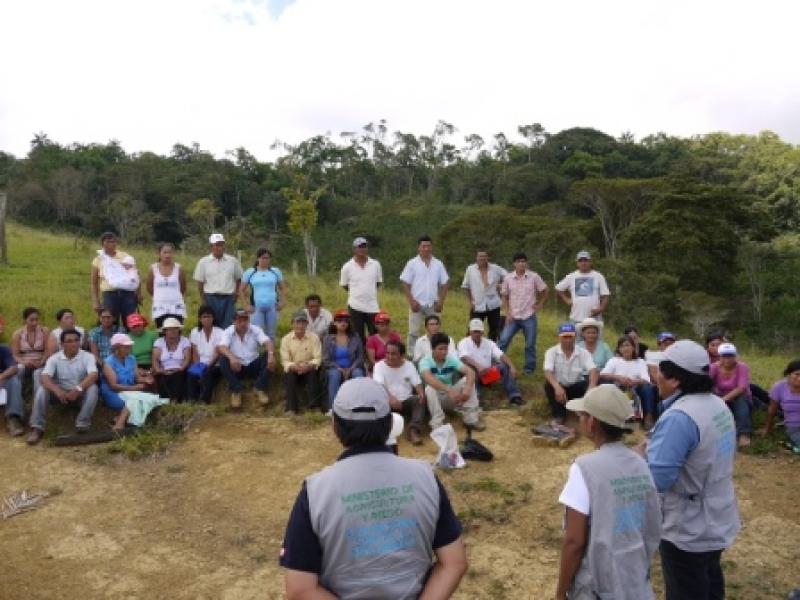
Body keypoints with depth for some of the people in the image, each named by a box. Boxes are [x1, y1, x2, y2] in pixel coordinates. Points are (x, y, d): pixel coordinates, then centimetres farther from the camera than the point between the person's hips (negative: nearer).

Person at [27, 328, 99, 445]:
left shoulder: (87, 357, -7)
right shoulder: (54, 358, -3)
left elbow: (93, 376, -23)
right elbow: (45, 378, -18)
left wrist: (78, 389, -40)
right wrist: (58, 391, -38)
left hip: (81, 394, -2)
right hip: (60, 393, 2)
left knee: (93, 388, -32)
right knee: (42, 390, -24)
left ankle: (82, 424, -32)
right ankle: (37, 428, -26)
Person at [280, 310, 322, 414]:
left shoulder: (314, 337, -6)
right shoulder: (286, 339, -4)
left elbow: (318, 358, -11)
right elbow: (285, 361, -10)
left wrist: (309, 366, -32)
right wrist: (294, 366, -32)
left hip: (309, 370, -1)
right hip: (293, 370, 1)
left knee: (313, 371, -32)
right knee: (289, 373, -30)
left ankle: (314, 406, -31)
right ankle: (291, 408, -31)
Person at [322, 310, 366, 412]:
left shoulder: (355, 338, 7)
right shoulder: (327, 339, 5)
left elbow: (360, 358, 3)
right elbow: (326, 360, -1)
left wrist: (350, 369, -14)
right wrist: (340, 369, -15)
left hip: (352, 368, 1)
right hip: (335, 369, 0)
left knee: (358, 373, -32)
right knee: (335, 374, -35)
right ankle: (333, 407, -37)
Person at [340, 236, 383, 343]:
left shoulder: (376, 264, 1)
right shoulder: (347, 266, -4)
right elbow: (344, 285, 6)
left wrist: (369, 292, 9)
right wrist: (356, 293, 9)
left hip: (373, 306, 2)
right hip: (355, 306, -1)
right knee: (359, 337, 7)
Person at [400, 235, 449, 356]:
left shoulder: (438, 264, 6)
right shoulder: (412, 263, -2)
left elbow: (444, 284, 8)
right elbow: (406, 284, -3)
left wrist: (441, 301, -2)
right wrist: (411, 301, -11)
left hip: (433, 304, 3)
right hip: (417, 304, -3)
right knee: (414, 332, 0)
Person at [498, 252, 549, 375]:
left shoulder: (534, 277, -5)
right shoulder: (508, 278, -1)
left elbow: (546, 291, 7)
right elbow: (505, 297, 7)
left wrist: (540, 305, 2)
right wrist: (507, 314, -2)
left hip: (529, 317, -1)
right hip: (513, 317, 1)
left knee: (530, 345, 6)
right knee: (503, 341, -5)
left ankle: (529, 368, 19)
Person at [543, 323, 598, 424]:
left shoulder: (583, 352, -7)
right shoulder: (551, 352, -11)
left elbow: (593, 370, -23)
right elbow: (548, 372, -27)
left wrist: (592, 387, -45)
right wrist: (557, 387, -48)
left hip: (576, 388, 1)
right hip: (559, 387, -1)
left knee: (589, 383, -28)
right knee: (549, 385, -32)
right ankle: (559, 416, -16)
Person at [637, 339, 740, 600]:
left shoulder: (679, 417, -29)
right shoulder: (718, 405, 2)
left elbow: (656, 479, -34)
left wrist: (641, 454, -13)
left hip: (688, 532, -9)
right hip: (717, 522, 9)